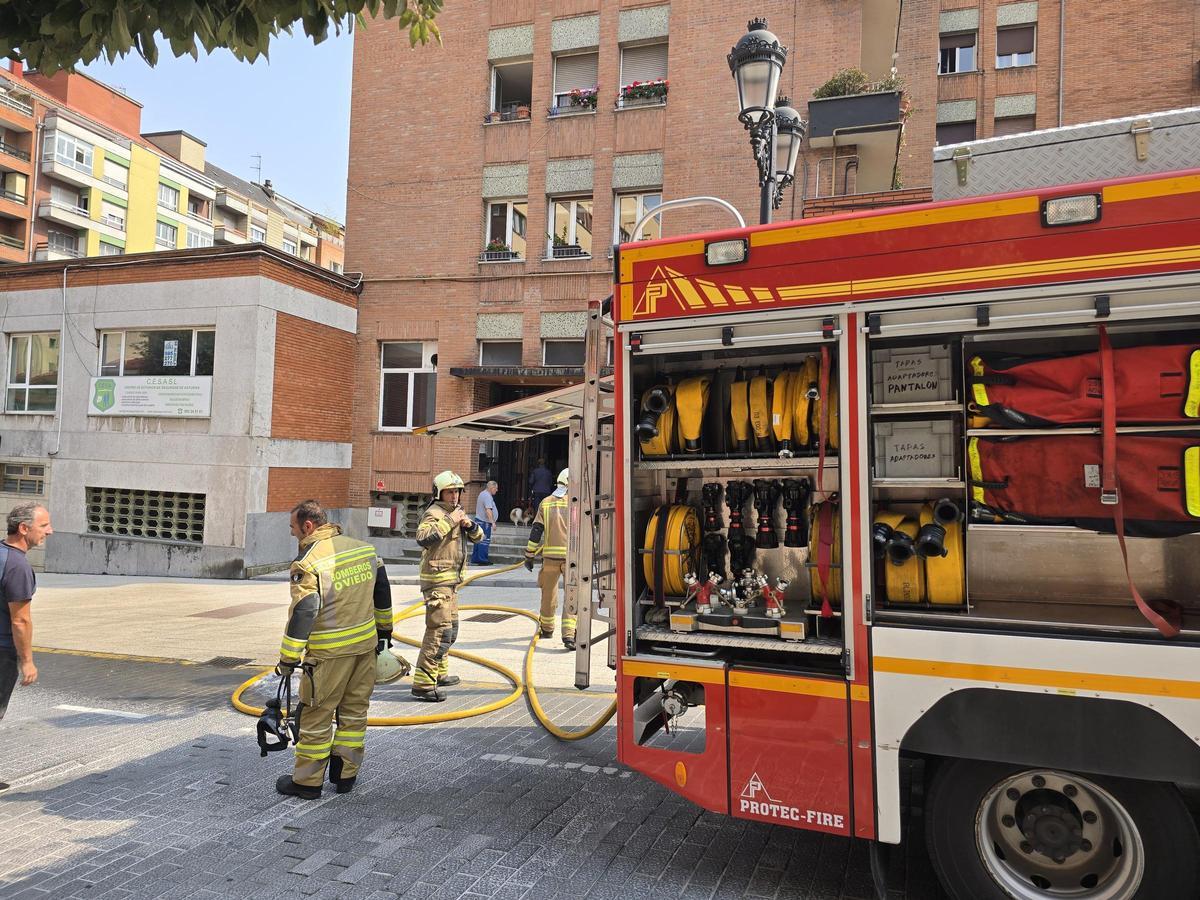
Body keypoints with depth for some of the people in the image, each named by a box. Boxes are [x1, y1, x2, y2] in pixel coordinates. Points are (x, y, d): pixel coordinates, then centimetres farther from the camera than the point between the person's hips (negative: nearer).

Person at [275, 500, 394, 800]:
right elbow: (382, 591, 14)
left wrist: (288, 659, -11)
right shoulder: (365, 548, 4)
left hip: (329, 653, -6)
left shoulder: (308, 562, -17)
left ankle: (307, 781, 19)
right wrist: (384, 629, 25)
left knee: (316, 716, 8)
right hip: (366, 644, 6)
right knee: (354, 711, 16)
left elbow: (302, 614, -19)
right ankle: (346, 775, 26)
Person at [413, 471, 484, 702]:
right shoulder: (435, 513, -14)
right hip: (437, 580, -10)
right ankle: (423, 684, -13)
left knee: (450, 628, 21)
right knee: (439, 630, -15)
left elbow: (478, 537, 16)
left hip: (450, 581, 10)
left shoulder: (455, 511, 16)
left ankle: (439, 674, 35)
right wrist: (449, 521, -29)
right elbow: (423, 537, -33)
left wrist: (470, 525, -5)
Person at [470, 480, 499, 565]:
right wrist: (493, 522, -25)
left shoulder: (482, 493, 17)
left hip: (479, 520, 11)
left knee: (479, 540, 14)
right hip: (484, 522, -11)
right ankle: (482, 560, -6)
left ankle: (475, 558, 18)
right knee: (485, 541, -7)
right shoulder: (488, 496, -17)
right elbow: (488, 510, -25)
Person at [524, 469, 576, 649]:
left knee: (548, 592, 19)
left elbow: (536, 531, 5)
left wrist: (529, 556, 9)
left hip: (550, 555, 3)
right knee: (572, 595, -3)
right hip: (572, 556, -3)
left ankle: (547, 628, 34)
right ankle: (569, 635, -13)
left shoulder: (546, 503, 7)